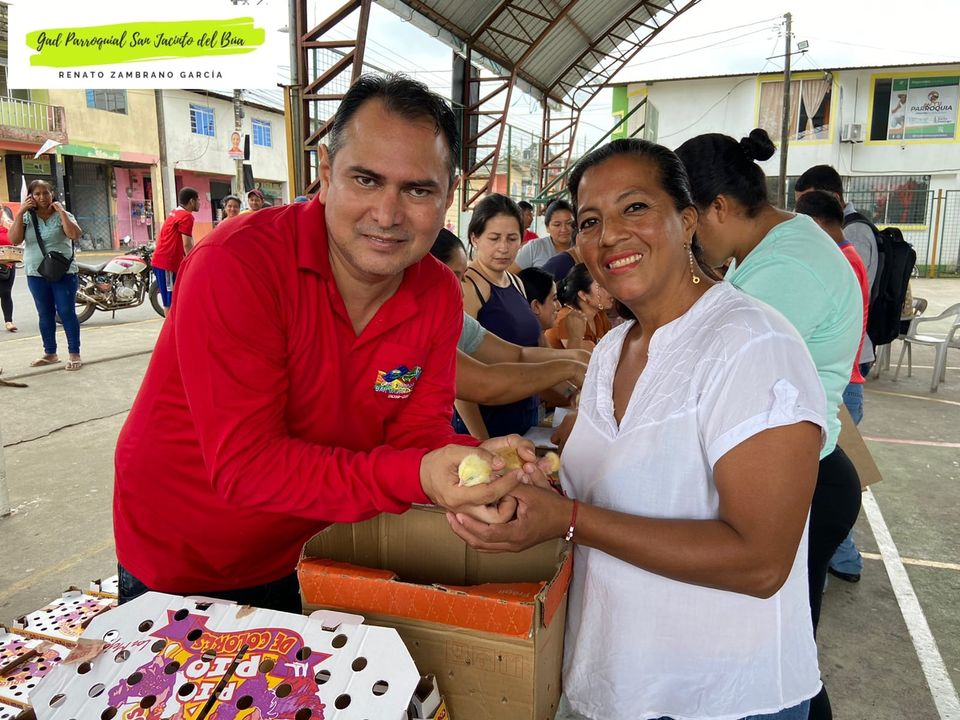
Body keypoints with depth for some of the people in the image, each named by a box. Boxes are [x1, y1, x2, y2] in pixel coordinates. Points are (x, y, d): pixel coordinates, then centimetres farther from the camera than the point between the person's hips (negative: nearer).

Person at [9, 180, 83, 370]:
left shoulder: (62, 215, -1)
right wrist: (19, 213, -11)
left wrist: (61, 211, -19)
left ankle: (74, 354, 3)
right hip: (36, 274, 3)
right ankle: (50, 353, 22)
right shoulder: (27, 217, 6)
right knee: (45, 315, 11)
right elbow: (14, 240, -6)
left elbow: (75, 235, -18)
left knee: (67, 312, -2)